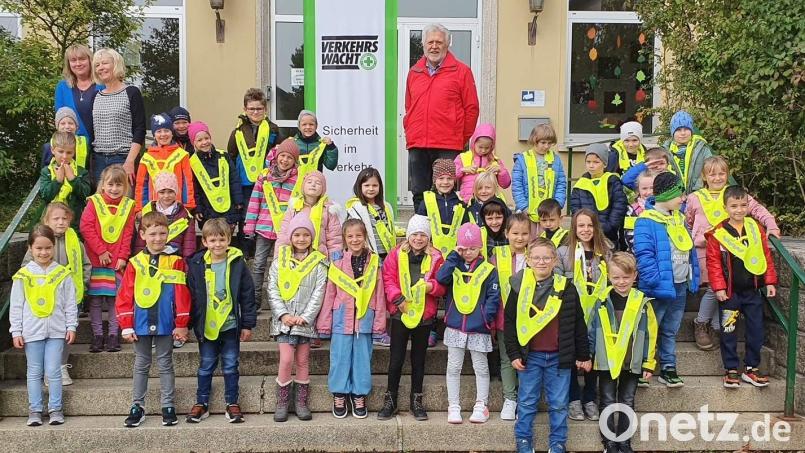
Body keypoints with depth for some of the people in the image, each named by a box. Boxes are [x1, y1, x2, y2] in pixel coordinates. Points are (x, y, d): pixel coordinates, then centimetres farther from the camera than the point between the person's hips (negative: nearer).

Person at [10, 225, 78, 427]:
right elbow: (15, 306, 3)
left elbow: (70, 303, 4)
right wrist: (16, 332, 0)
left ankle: (56, 409, 12)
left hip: (56, 331, -1)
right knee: (34, 372, 9)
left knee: (53, 372, 2)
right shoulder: (23, 275, 0)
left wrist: (71, 327, 0)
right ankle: (35, 411, 16)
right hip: (32, 332, 1)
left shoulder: (62, 274, 0)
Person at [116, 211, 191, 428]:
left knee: (165, 365, 9)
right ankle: (137, 406, 22)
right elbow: (125, 296, 0)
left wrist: (181, 324, -7)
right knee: (141, 365, 13)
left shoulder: (175, 262, -3)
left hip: (165, 324, -2)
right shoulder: (135, 263, 1)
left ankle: (168, 406, 17)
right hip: (141, 324, 2)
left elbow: (182, 295, -4)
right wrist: (126, 326, -4)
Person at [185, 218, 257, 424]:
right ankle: (201, 404, 24)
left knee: (231, 367, 8)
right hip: (206, 327, 1)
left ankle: (232, 404, 19)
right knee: (205, 367, 13)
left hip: (230, 326, -1)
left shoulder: (238, 264, -6)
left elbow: (247, 296, -2)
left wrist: (248, 324, -2)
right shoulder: (197, 265, -4)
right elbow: (190, 296, 2)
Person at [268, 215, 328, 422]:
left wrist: (305, 317, -12)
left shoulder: (318, 263, 2)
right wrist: (283, 314, -10)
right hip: (284, 319, 0)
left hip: (306, 320, 1)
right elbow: (272, 289, 1)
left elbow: (318, 293, -3)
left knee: (303, 361, 7)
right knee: (286, 360, -9)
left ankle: (301, 402, 16)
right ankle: (282, 403, 4)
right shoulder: (280, 260, 5)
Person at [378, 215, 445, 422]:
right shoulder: (396, 254, -2)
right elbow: (388, 279, -4)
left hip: (424, 314, 1)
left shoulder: (435, 257, 0)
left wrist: (432, 286, -20)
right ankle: (390, 400, 16)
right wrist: (397, 298, -16)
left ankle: (416, 401, 23)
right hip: (400, 313, -1)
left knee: (419, 359, 12)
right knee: (396, 359, 4)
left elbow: (442, 285, 1)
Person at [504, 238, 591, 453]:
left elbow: (579, 325, 5)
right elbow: (509, 322, 2)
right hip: (529, 356, 0)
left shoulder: (566, 289, -1)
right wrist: (514, 353, -3)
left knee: (558, 403, 9)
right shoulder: (519, 287, -2)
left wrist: (583, 355, 6)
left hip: (559, 356, 0)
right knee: (527, 402, 9)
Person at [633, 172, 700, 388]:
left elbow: (689, 251, 17)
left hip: (680, 286, 8)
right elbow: (644, 255, -20)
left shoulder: (679, 219, 11)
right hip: (659, 288, -7)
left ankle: (668, 368, 24)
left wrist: (693, 279, 13)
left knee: (670, 331, 16)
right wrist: (655, 281, -23)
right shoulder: (646, 221, -15)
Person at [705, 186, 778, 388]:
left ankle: (751, 368, 21)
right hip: (729, 293, -3)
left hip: (752, 290, 4)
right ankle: (731, 370, 15)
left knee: (756, 331, 8)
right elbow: (713, 263, -8)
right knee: (729, 332, 4)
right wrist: (719, 287, -13)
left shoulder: (756, 229, 3)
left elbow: (766, 256, 8)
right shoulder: (717, 234, -9)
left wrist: (770, 282, 4)